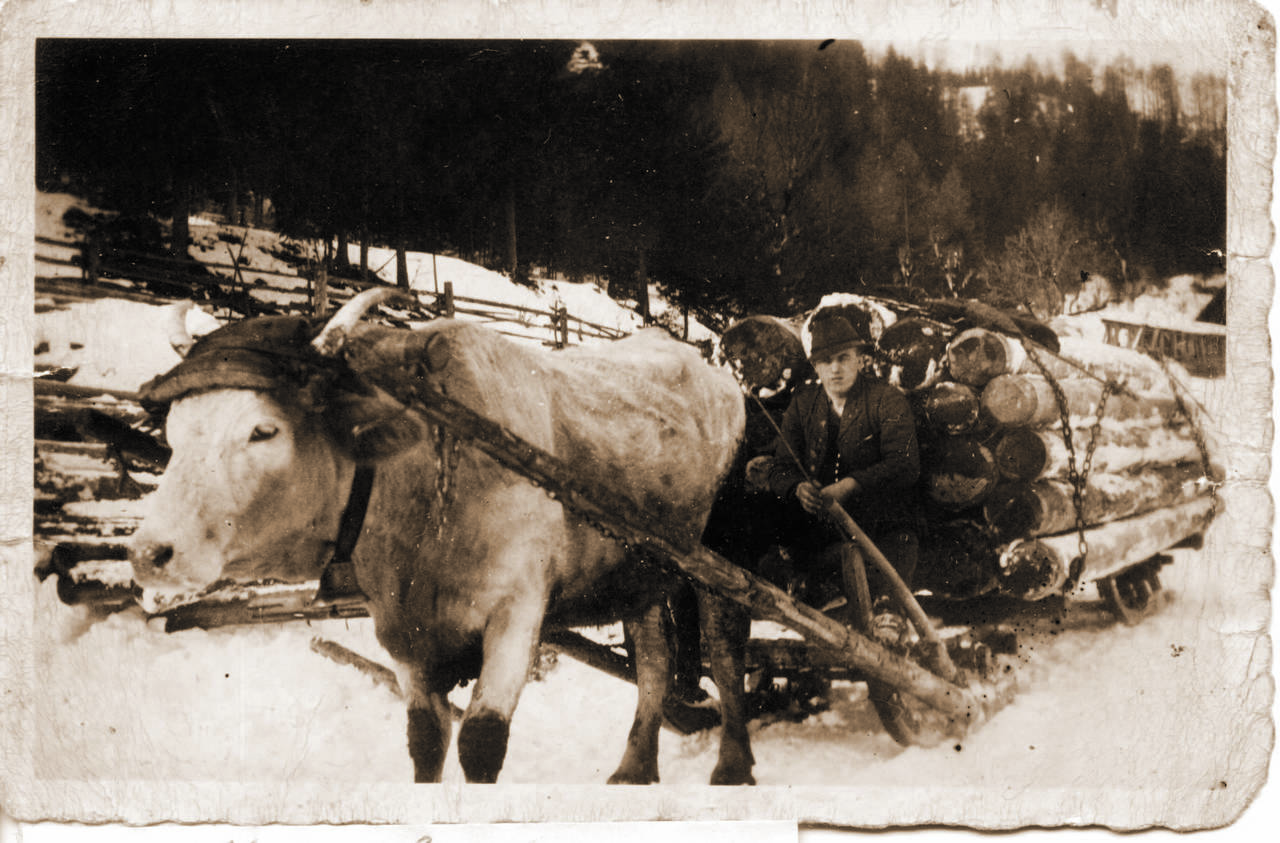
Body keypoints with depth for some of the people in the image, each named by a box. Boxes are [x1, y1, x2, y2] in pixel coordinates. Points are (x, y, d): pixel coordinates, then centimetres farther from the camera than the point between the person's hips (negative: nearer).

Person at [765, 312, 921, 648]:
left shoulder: (888, 400, 4)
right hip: (817, 526, 2)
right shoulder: (802, 404, 15)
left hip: (882, 521, -2)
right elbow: (780, 468, 10)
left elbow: (906, 465, -8)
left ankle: (889, 607, -50)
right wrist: (798, 488, -14)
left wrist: (850, 486, -21)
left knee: (900, 545, -33)